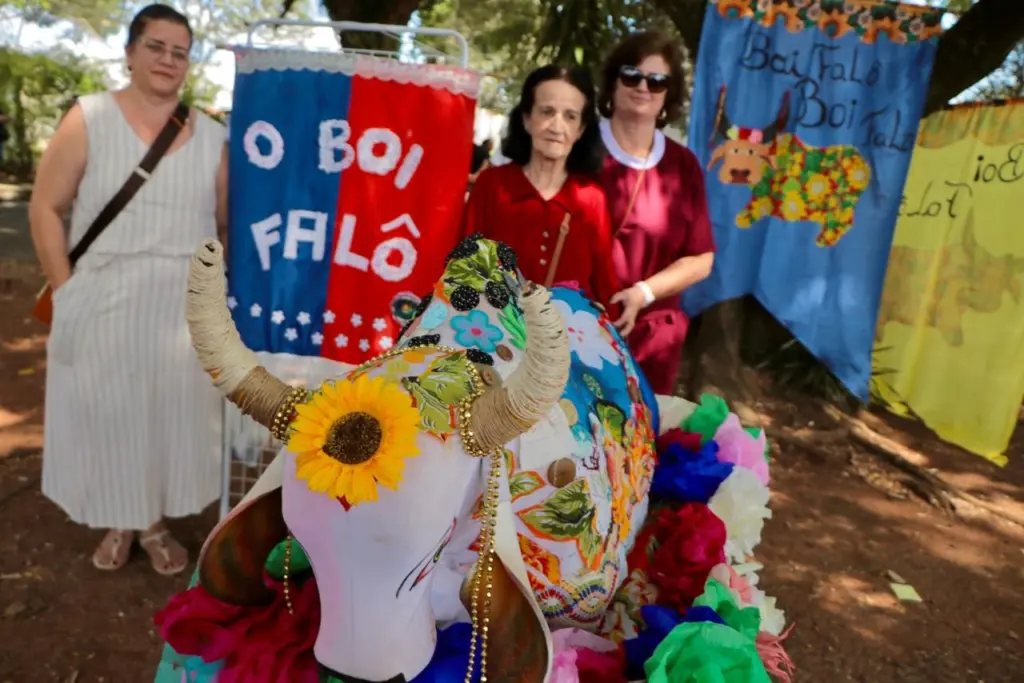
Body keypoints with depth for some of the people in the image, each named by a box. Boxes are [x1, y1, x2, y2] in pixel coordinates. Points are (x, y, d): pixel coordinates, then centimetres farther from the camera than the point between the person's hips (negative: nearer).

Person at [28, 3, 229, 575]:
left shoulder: (212, 137, 4)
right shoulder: (89, 119, -2)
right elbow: (45, 208, -1)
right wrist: (66, 291, -7)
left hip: (183, 307, 2)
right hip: (103, 303, -1)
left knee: (173, 411, 10)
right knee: (104, 411, 10)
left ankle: (156, 523, 30)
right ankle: (117, 524, 32)